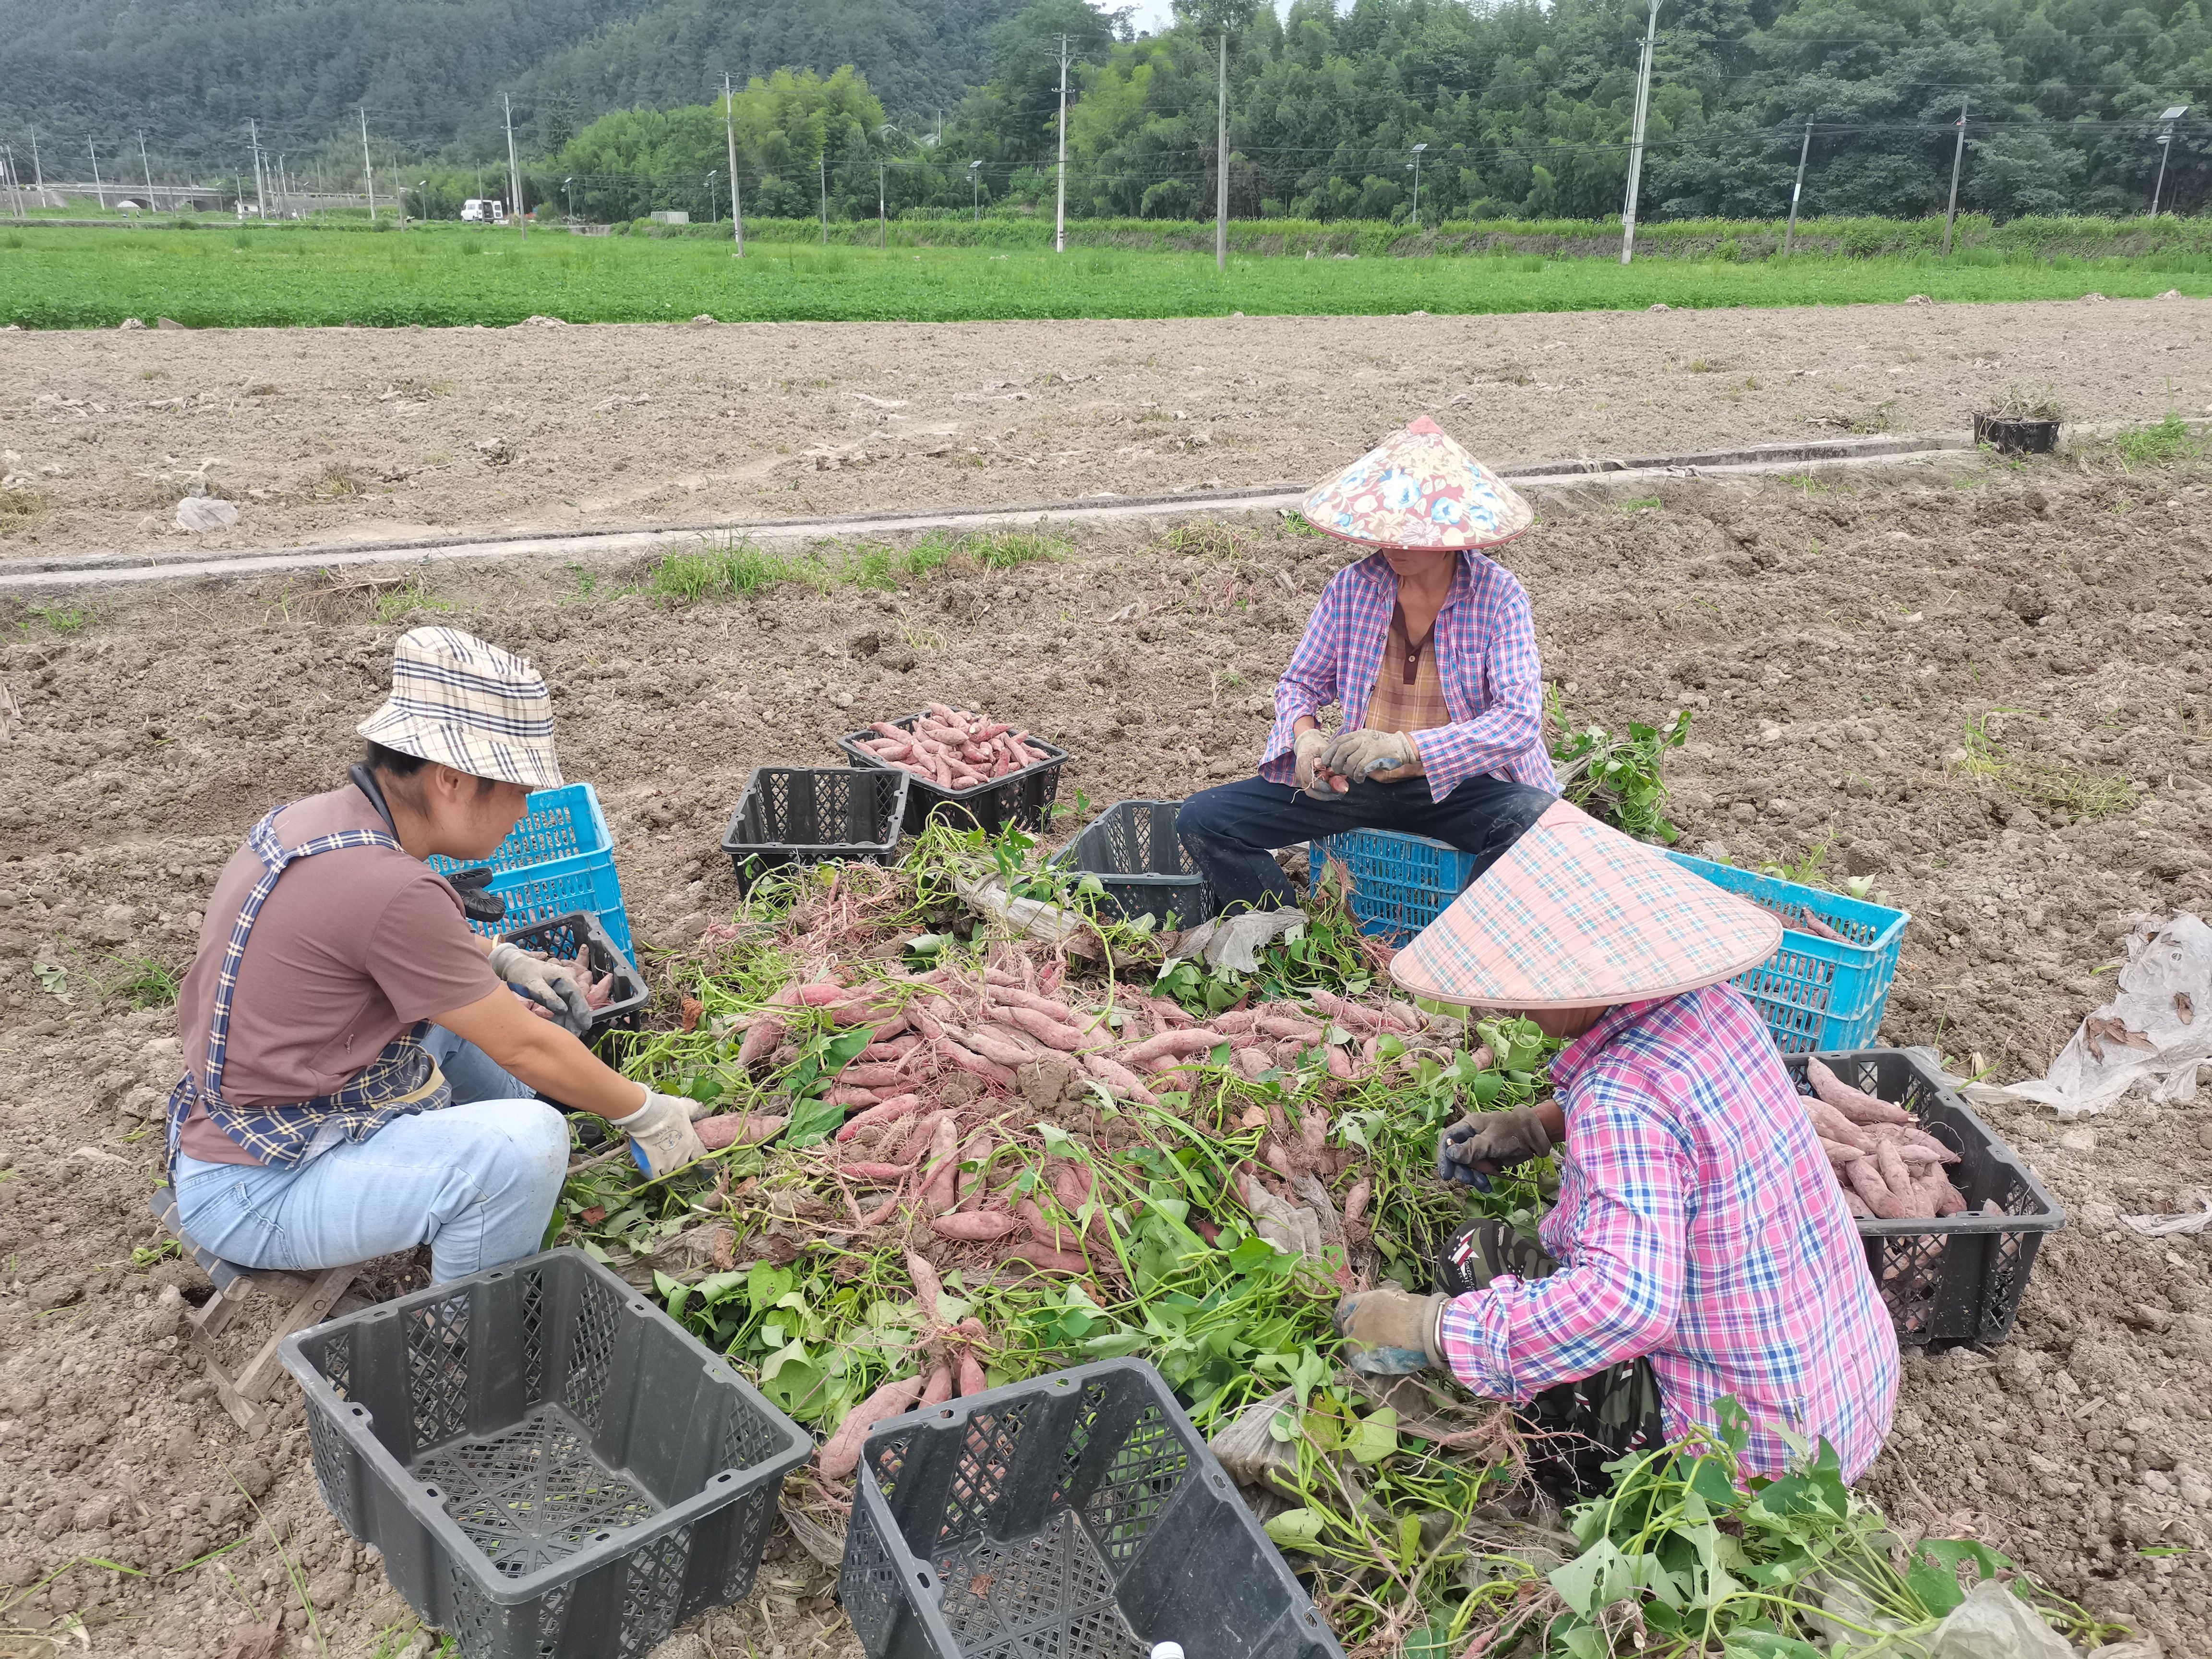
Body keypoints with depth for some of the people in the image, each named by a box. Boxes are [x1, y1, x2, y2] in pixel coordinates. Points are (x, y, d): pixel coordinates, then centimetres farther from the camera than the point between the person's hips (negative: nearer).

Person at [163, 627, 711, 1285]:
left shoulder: (318, 815, 0)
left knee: (475, 1000, 19)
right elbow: (524, 1049, -19)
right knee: (525, 1145, -28)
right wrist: (646, 1116, -6)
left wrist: (501, 959, 9)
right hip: (253, 1194, -10)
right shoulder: (389, 888, -28)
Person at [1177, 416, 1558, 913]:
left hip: (1457, 782, -2)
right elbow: (1300, 683, 8)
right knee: (1201, 820, -12)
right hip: (1353, 778, 3)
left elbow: (1519, 719, -20)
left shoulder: (1499, 596, -10)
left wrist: (1404, 747, -33)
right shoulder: (1352, 587, -2)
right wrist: (1305, 736, -18)